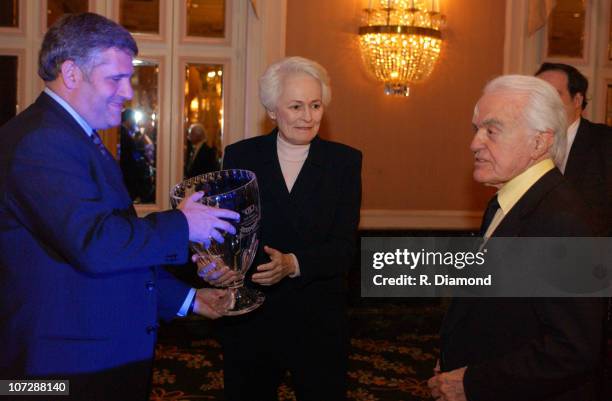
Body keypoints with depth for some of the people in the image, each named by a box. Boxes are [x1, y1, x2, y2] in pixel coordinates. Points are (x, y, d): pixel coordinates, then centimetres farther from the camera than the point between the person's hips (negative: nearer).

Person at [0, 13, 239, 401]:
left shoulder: (81, 139, 14)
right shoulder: (41, 140, -18)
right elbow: (94, 244, -29)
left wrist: (186, 297, 14)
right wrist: (180, 224, -16)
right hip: (68, 367, -9)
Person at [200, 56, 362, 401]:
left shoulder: (345, 161, -3)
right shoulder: (240, 156, -1)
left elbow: (344, 247, -10)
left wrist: (293, 264, -27)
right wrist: (217, 264, -26)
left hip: (319, 321, 0)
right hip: (249, 318, 1)